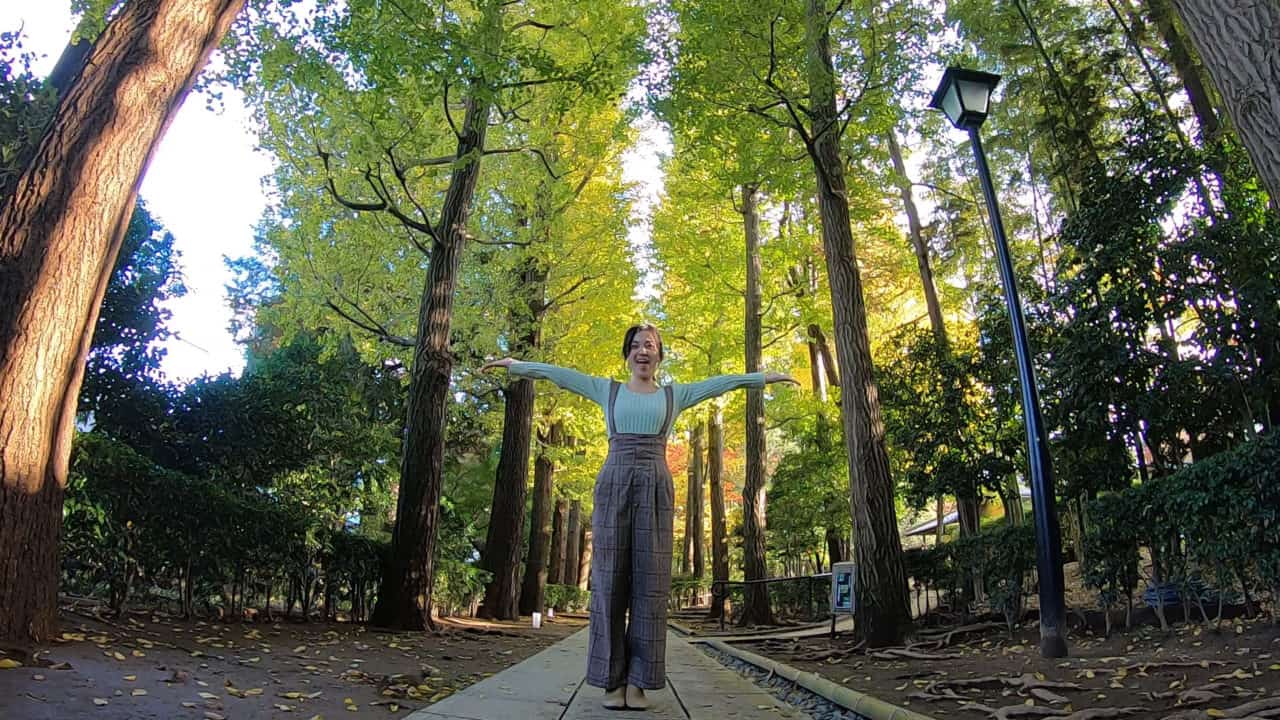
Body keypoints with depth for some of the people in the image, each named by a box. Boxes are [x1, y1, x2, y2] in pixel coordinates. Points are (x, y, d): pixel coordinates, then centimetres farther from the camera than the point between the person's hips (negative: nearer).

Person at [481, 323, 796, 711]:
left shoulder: (674, 395, 16)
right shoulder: (607, 390, 15)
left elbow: (720, 383, 15)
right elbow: (558, 374, 15)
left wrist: (765, 377, 15)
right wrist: (516, 365, 15)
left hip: (655, 485, 0)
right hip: (613, 483, 0)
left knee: (649, 580, -3)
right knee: (610, 579, -3)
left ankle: (638, 681, 2)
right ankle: (612, 679, 3)